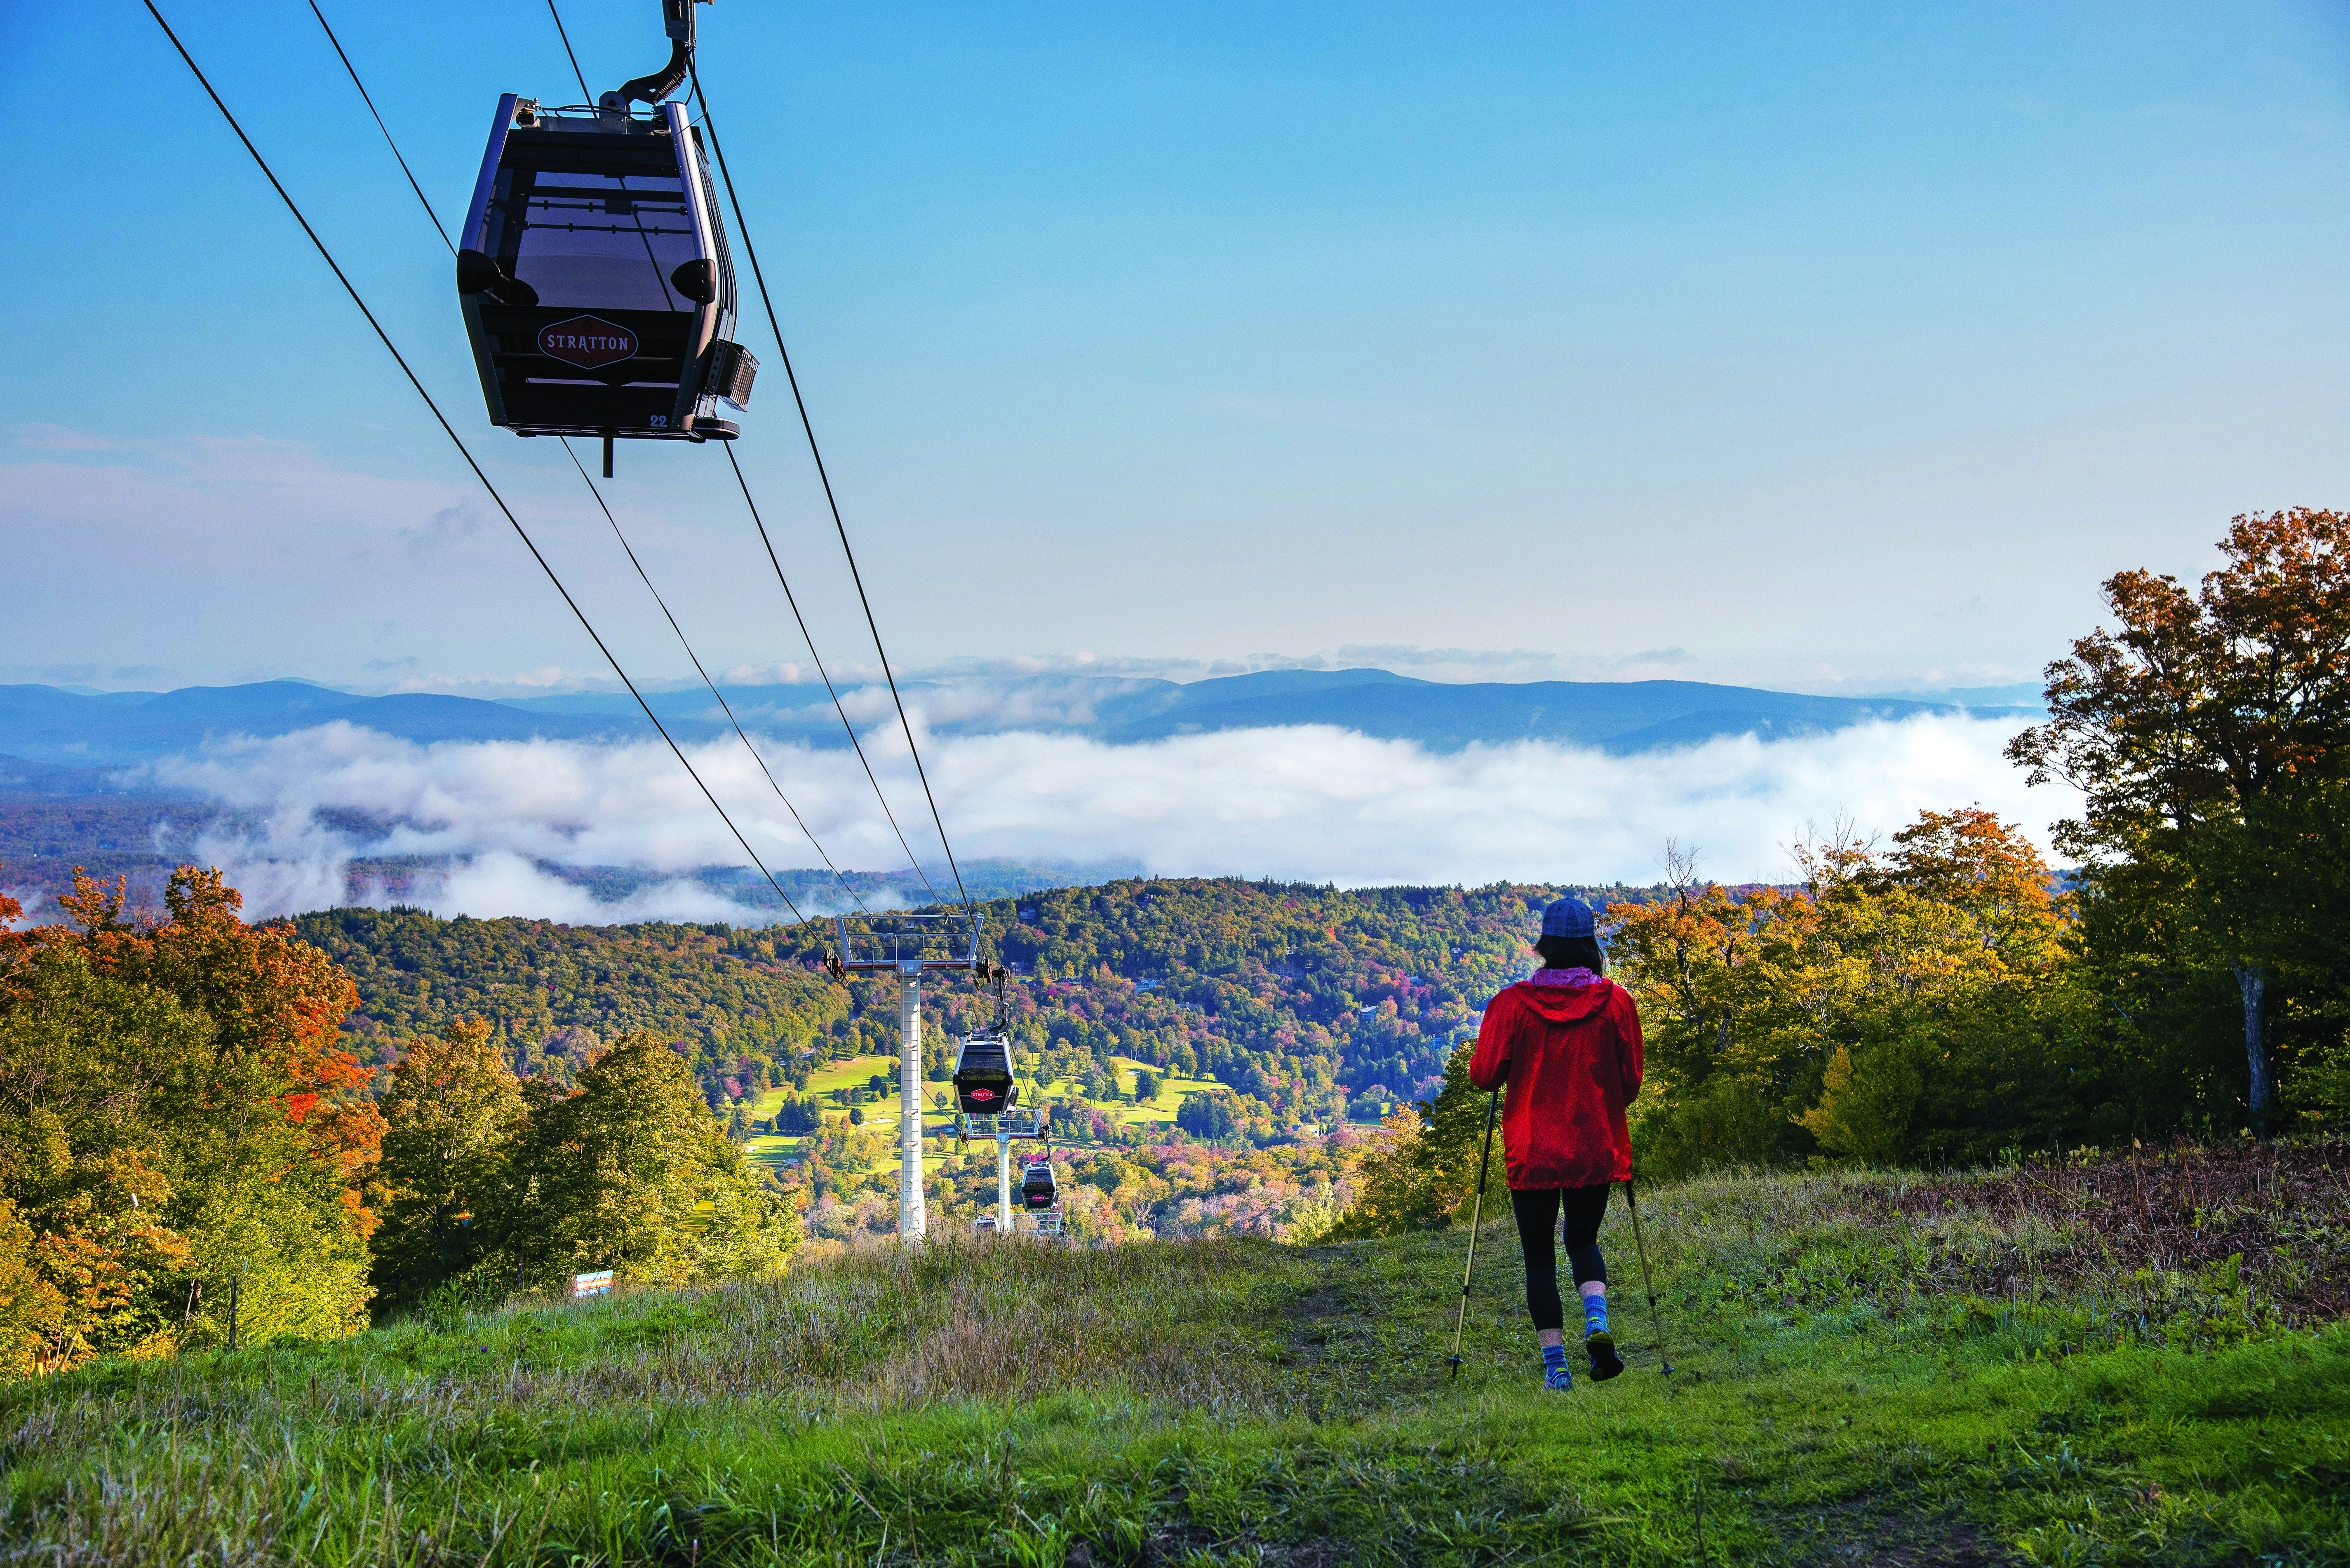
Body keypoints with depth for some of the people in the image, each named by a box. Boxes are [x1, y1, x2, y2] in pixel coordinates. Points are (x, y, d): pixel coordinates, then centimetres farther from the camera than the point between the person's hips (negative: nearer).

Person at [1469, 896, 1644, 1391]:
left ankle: (1556, 1365, 1)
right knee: (1584, 1239, 21)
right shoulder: (1616, 1002, -4)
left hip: (1531, 1152, -2)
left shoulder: (1513, 1004, -9)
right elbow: (1631, 1082, 2)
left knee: (1539, 1257, 9)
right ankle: (1597, 1320, -5)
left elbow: (1484, 1075, -8)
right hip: (1596, 1148, 2)